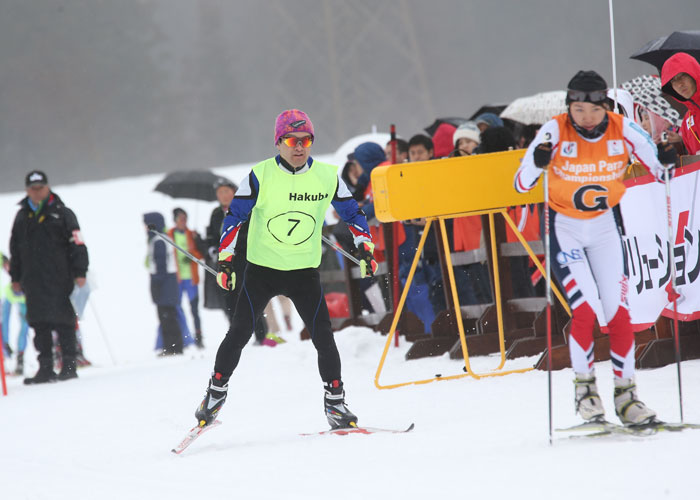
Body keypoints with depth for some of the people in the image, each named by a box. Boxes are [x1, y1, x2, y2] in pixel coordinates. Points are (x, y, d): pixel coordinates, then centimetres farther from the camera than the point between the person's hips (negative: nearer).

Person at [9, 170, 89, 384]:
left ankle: (69, 366, 0)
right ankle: (45, 369, 6)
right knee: (40, 325, 3)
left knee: (63, 322, -4)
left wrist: (80, 272, -10)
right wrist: (16, 277, 17)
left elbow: (77, 244, -3)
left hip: (59, 279, -4)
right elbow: (15, 249, 21)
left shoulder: (62, 213, 1)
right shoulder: (22, 217, 15)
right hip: (33, 282, 4)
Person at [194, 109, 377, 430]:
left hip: (304, 271, 1)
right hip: (261, 269, -1)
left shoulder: (327, 176, -2)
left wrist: (365, 249, 1)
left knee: (323, 337, -9)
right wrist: (225, 258, -12)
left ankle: (335, 402, 4)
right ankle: (215, 393, 12)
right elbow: (235, 216, -4)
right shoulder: (261, 176, -9)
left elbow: (352, 214, 11)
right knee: (239, 334, -5)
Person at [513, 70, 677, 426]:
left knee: (617, 310, -4)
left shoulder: (622, 129, -13)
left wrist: (669, 160, -26)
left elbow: (660, 169, -3)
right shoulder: (555, 131, -19)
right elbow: (521, 184, -20)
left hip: (606, 225, 2)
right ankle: (584, 385, 6)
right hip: (564, 226, -2)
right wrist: (537, 163, -40)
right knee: (587, 309, -15)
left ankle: (626, 393, 9)